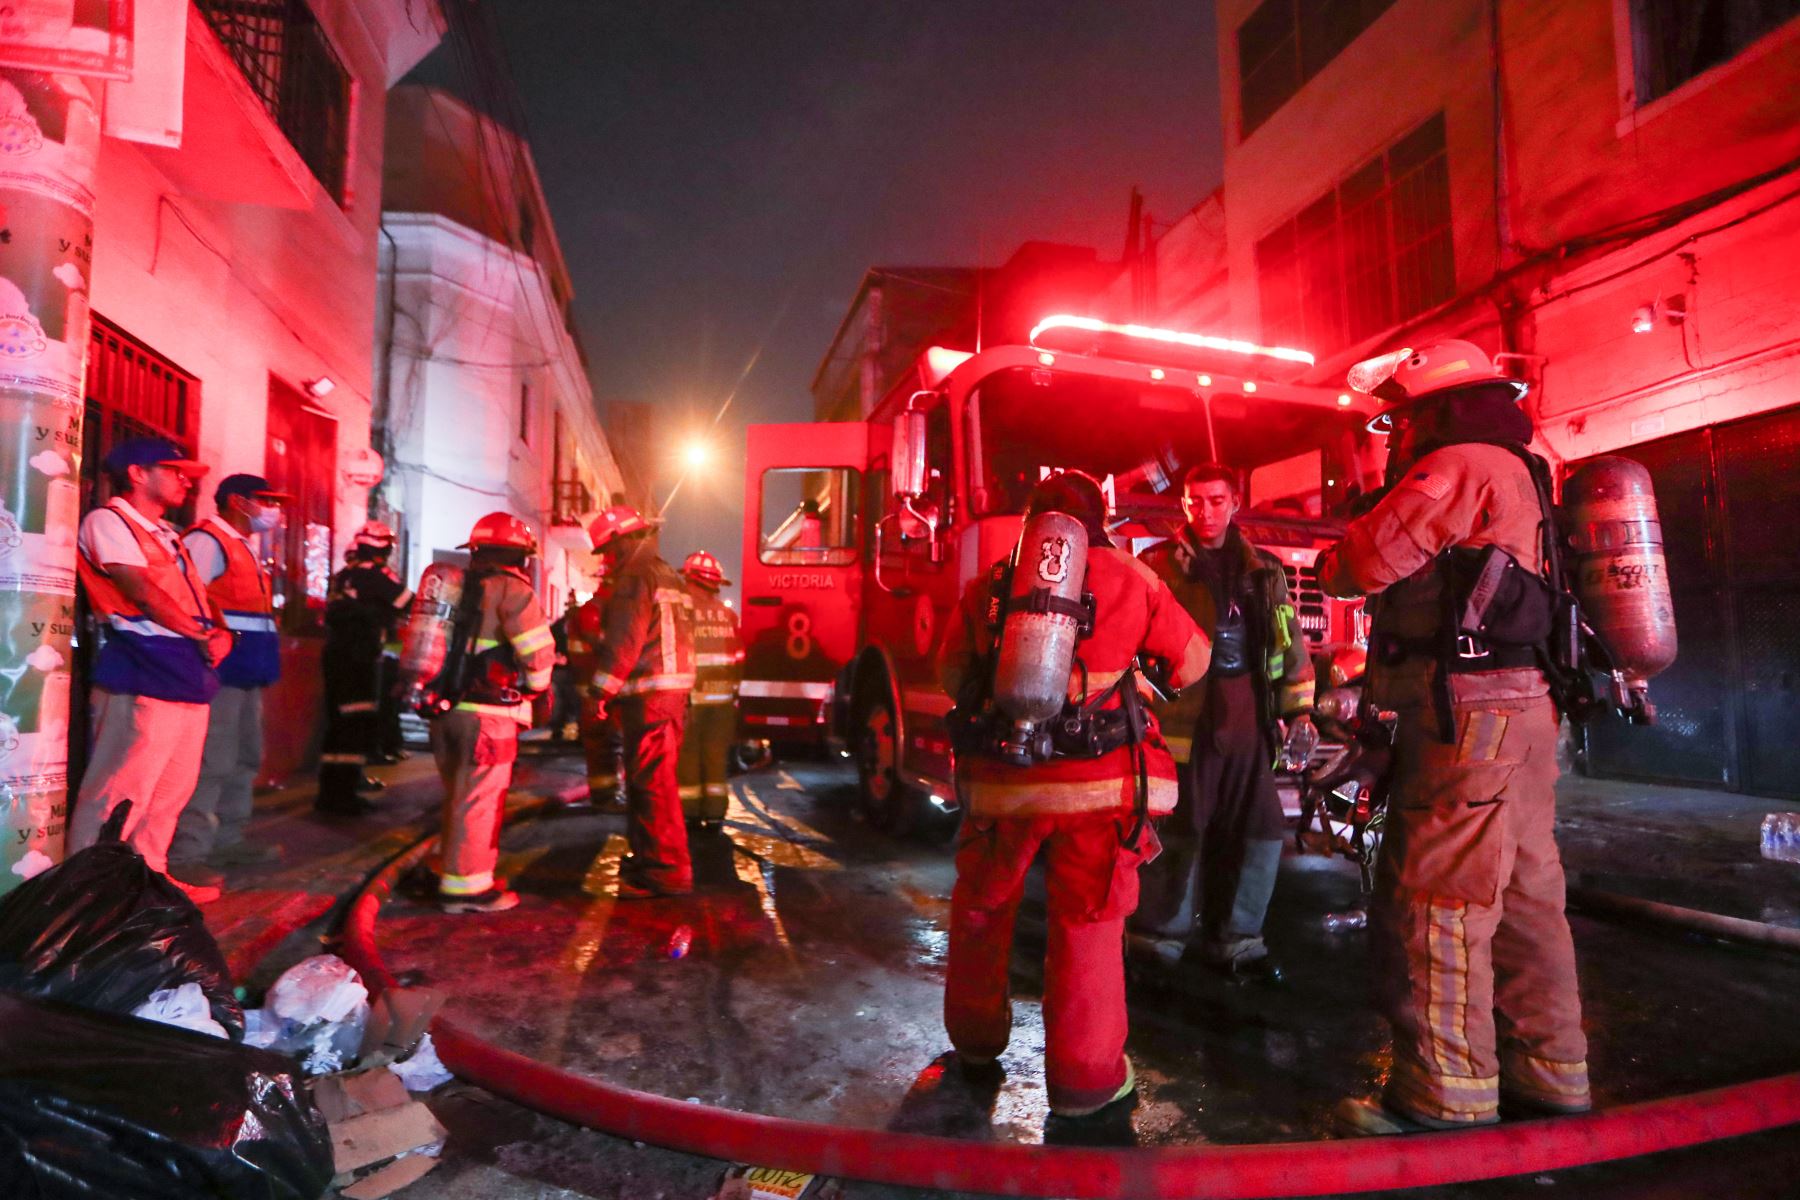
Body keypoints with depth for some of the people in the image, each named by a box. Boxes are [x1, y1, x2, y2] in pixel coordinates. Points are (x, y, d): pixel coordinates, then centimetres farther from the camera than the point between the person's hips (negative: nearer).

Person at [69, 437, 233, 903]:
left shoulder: (167, 535, 23)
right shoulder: (107, 521, -3)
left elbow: (197, 595, 20)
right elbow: (142, 591, -13)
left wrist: (221, 632, 0)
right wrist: (202, 635, -6)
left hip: (189, 673, 9)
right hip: (144, 672, -9)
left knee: (171, 790, 14)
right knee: (121, 789, -8)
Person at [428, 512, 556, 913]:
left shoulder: (457, 587, 15)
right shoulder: (511, 588, -9)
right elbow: (537, 651, -14)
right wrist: (536, 684, 5)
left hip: (446, 708, 8)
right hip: (488, 714, -8)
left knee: (459, 798, 19)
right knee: (479, 801, 0)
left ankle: (455, 872, 29)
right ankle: (466, 886, 7)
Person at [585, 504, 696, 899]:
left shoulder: (635, 580, -11)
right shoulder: (669, 576, 20)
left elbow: (622, 644, -17)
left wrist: (601, 690, -13)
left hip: (647, 695, -10)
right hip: (674, 689, 10)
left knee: (653, 783, -8)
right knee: (645, 780, 18)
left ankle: (669, 870, -5)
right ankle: (647, 858, 28)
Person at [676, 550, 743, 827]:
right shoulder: (728, 613, 5)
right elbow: (738, 657, 7)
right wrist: (734, 689, 17)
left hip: (690, 694, -4)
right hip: (722, 696, 4)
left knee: (687, 754, 5)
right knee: (717, 753, 9)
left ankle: (689, 811, 9)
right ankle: (715, 810, 12)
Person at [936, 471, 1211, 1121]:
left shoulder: (990, 584, 6)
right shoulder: (1132, 579, 2)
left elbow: (951, 674, 15)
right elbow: (1194, 659, 13)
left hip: (1001, 777, 2)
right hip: (1101, 781, -2)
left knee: (982, 907, 20)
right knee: (1089, 922, 10)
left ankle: (976, 1039, 38)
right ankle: (1084, 1075, 17)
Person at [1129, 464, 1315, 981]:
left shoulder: (1263, 570, 15)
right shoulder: (1157, 565, 0)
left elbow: (1289, 639, 19)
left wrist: (1297, 703, 16)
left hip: (1247, 718, 5)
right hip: (1184, 717, -5)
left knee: (1260, 831, 8)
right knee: (1181, 831, -2)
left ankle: (1235, 938, 25)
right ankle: (1160, 939, 16)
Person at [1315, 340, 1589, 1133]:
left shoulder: (1460, 465, -9)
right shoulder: (1516, 473, 22)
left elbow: (1367, 563, -11)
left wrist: (1329, 564, 9)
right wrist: (1355, 543, 15)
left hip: (1471, 710, -10)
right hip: (1525, 708, 10)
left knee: (1438, 898, -5)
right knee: (1523, 897, 14)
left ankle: (1447, 1093, 3)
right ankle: (1548, 1074, 24)